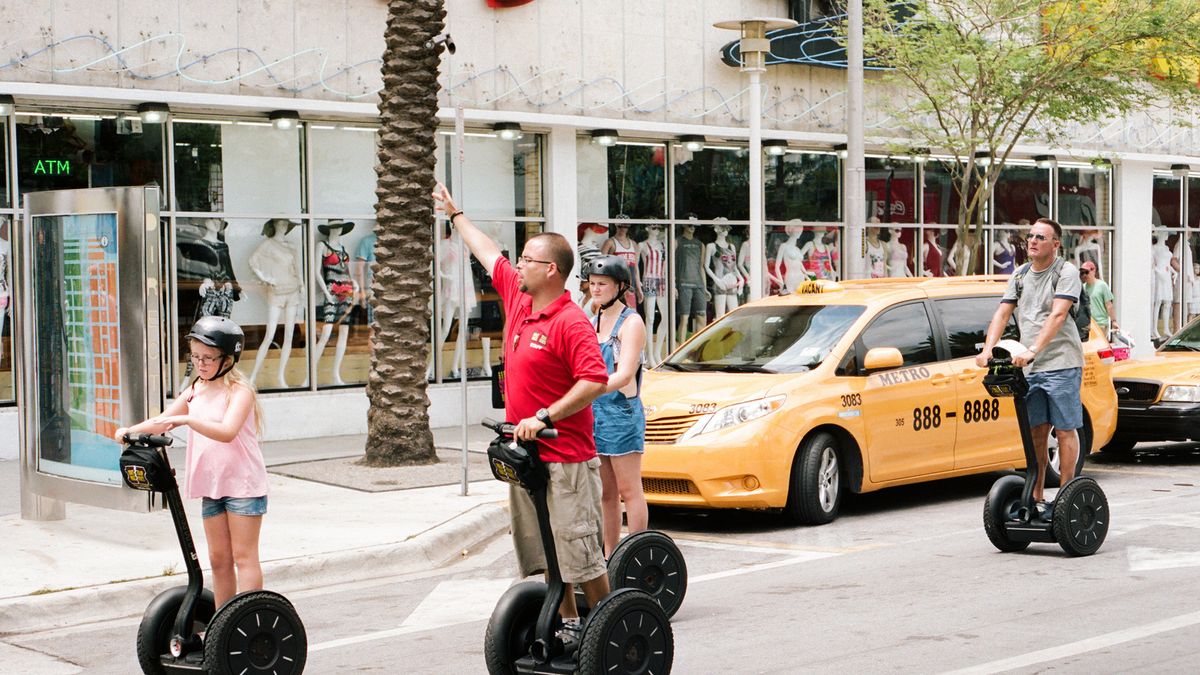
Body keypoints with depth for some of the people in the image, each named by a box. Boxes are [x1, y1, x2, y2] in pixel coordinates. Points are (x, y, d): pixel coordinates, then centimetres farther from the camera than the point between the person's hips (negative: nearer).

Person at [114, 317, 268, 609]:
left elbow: (227, 431, -29)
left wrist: (186, 420, -37)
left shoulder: (240, 390, -13)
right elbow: (164, 421, 13)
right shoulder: (195, 391, 10)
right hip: (211, 485, 7)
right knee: (219, 559, 10)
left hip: (243, 485, -7)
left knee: (244, 557, -5)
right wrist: (131, 430, -5)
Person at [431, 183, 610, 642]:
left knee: (579, 551, -4)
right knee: (542, 554, 13)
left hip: (565, 458, -9)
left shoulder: (571, 323, -15)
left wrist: (545, 418, -24)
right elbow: (489, 255, 25)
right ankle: (568, 624, 23)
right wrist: (455, 214, 36)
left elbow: (595, 381, -25)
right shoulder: (517, 301, 9)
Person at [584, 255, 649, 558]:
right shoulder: (593, 322, 15)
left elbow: (623, 375, -19)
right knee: (605, 493, 10)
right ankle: (609, 557, 15)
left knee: (629, 491, -5)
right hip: (593, 413, 7)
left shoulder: (631, 322, -7)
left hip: (622, 412, -7)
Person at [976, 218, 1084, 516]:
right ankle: (1036, 499, 12)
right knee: (1036, 432, 8)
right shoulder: (1020, 277, 15)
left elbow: (1057, 315, -19)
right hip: (1029, 368, 6)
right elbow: (1002, 313, 8)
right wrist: (988, 349, -9)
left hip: (1061, 365, -6)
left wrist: (1032, 351, -30)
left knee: (1064, 430, -2)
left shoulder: (1066, 272, -5)